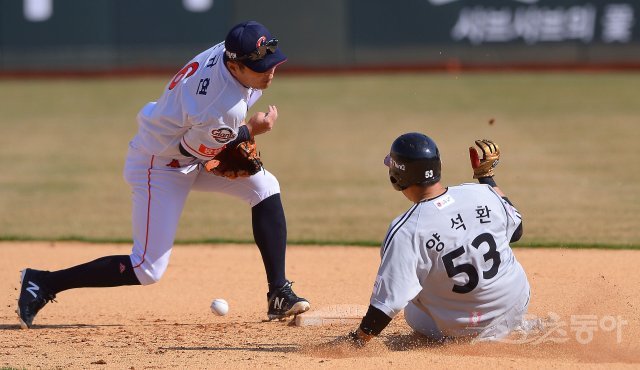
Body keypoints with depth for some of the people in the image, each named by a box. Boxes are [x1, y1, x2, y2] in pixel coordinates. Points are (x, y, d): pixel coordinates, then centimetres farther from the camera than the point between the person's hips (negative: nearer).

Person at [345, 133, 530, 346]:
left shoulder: (405, 232, -26)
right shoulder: (483, 193, -12)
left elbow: (389, 301, -25)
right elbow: (516, 230, 10)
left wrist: (356, 341, -11)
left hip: (462, 331, -3)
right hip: (517, 310, 3)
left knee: (412, 310, 29)